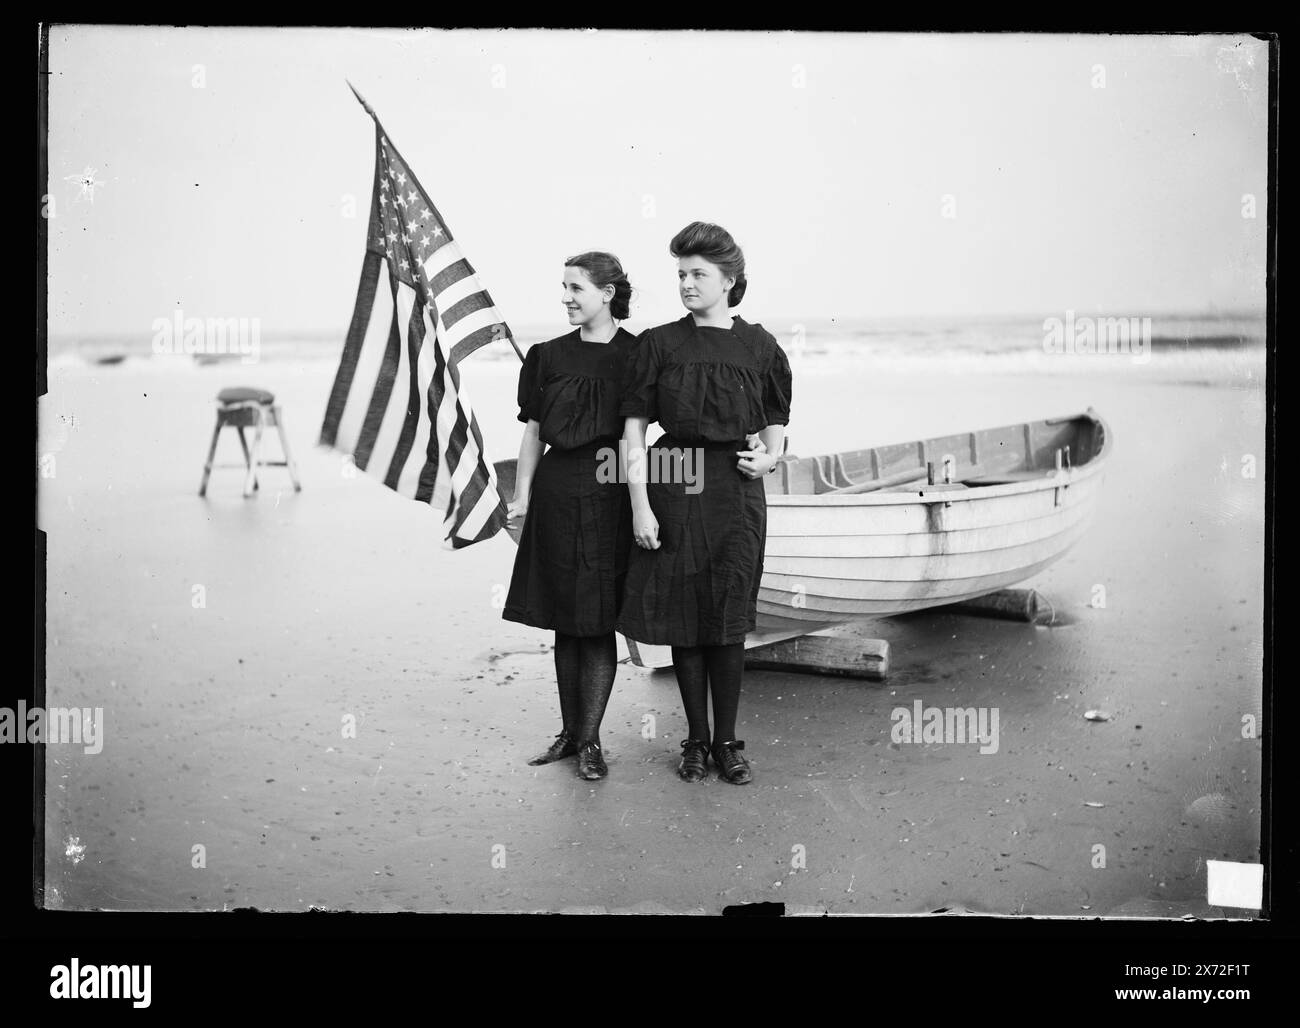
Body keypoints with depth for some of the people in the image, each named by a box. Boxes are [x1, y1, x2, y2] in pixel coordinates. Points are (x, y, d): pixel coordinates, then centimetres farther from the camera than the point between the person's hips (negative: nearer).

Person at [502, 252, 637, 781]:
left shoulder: (637, 356, -1)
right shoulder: (549, 356, 7)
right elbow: (533, 433, 10)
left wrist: (626, 452, -10)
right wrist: (520, 497, 6)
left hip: (608, 498, -3)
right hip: (556, 493, 3)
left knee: (598, 622, 0)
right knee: (565, 622, 9)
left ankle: (590, 740, 9)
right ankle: (569, 731, 21)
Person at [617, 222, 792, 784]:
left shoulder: (758, 346, 5)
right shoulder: (659, 344, 1)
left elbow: (776, 420, 19)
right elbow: (633, 429, 0)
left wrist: (770, 456, -2)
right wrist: (640, 504, -8)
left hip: (737, 489, 1)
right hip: (675, 487, 0)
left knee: (729, 620, 2)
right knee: (684, 616, 3)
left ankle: (727, 741, 14)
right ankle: (696, 740, 16)